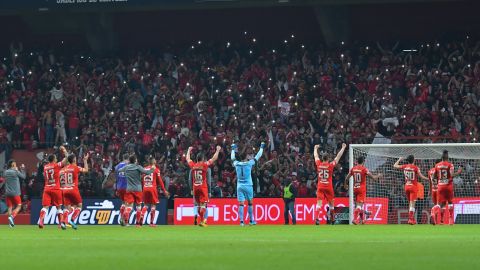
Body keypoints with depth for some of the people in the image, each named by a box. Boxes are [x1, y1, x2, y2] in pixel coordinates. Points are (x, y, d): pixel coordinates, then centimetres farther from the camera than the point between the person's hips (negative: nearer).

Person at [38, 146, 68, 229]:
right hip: (56, 189, -2)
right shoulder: (57, 165, -3)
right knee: (59, 207, 7)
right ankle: (61, 223, 2)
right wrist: (64, 150, 19)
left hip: (47, 189, 2)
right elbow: (66, 158, 2)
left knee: (45, 206, -3)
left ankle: (40, 221, -21)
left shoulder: (45, 167, 9)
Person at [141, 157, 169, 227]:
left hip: (145, 189, 4)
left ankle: (141, 216, -10)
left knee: (146, 205, 15)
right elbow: (160, 181, -2)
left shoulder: (145, 169, 10)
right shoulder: (156, 170, -2)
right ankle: (151, 222, -1)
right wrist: (164, 190, 4)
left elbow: (142, 180, 12)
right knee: (153, 205, 3)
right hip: (152, 188, -4)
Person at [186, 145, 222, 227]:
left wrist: (189, 150, 37)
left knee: (198, 204, 15)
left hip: (195, 187, 4)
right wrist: (218, 150, 12)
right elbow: (214, 159, -2)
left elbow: (188, 159, 21)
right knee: (203, 204, -6)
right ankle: (202, 221, -15)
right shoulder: (204, 165, -8)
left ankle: (203, 219, 24)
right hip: (203, 187, -4)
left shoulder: (193, 165, 2)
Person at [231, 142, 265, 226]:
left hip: (240, 186, 2)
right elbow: (257, 157, 3)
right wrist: (261, 147, 17)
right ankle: (251, 220, 14)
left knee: (241, 204, -2)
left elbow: (232, 158, 21)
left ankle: (241, 221, -9)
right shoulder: (249, 163, -7)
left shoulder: (237, 164, 0)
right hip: (248, 185, -2)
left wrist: (233, 149, 37)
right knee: (250, 203, 10)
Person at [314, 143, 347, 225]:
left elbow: (316, 156, 20)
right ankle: (332, 219, 24)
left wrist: (316, 148, 38)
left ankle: (317, 218, -24)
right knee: (331, 203, 14)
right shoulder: (331, 165, -6)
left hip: (320, 187, 1)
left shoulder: (319, 164, 0)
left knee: (319, 203, -7)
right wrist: (343, 148, 12)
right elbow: (338, 157, 2)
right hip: (328, 187, -1)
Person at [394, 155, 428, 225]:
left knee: (410, 203, 16)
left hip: (407, 186, 4)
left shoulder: (405, 166, 1)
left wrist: (399, 160, 28)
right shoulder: (415, 167, -9)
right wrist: (428, 179, 7)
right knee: (412, 203, -8)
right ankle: (410, 219, -17)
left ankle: (412, 219, 17)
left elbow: (395, 166, 13)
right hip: (414, 186, -4)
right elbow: (421, 177, -8)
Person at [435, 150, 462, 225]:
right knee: (450, 202, 8)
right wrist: (458, 172, -2)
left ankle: (442, 219, -5)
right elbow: (452, 175, -18)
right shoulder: (450, 165, -8)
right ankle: (451, 218, -2)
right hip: (448, 185, -2)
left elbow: (435, 177, 7)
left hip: (440, 185, 2)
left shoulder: (437, 165, 4)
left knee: (442, 203, 4)